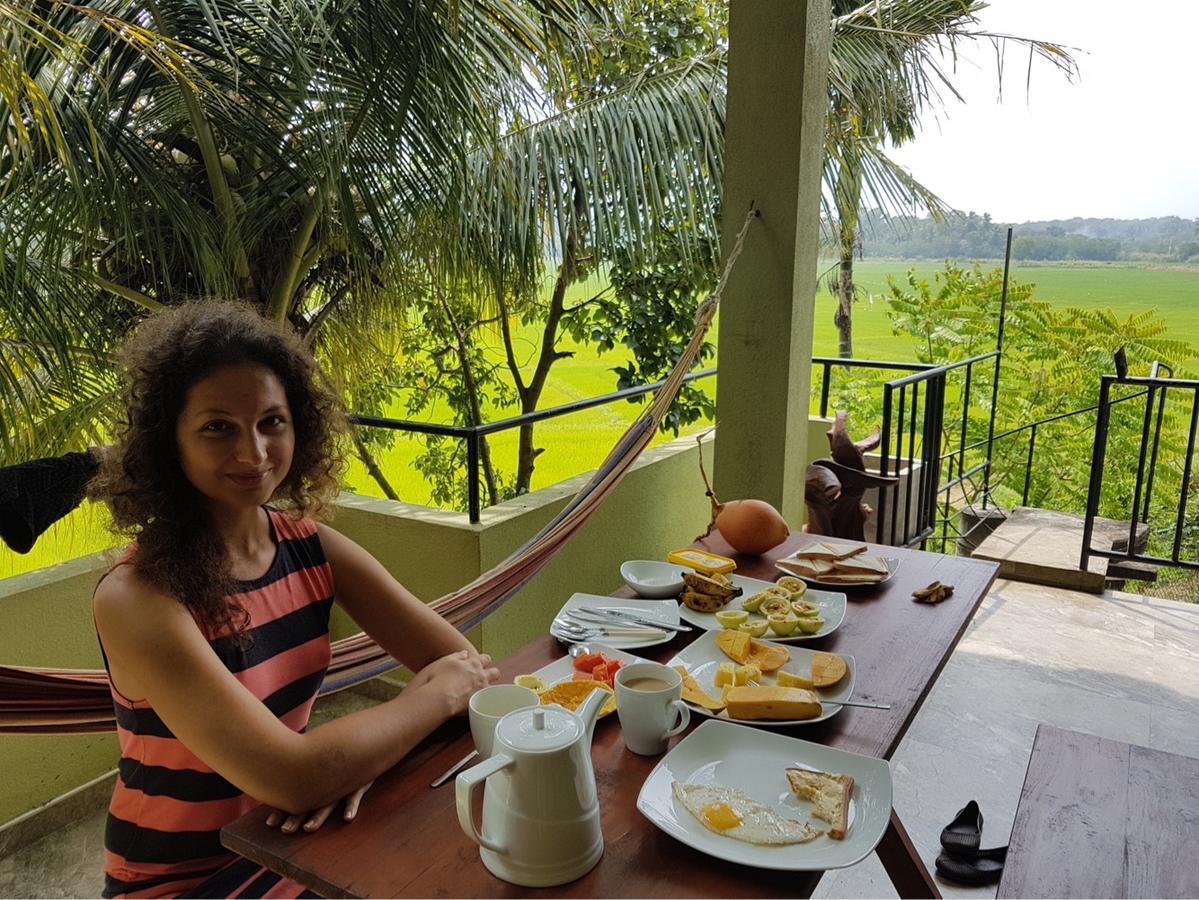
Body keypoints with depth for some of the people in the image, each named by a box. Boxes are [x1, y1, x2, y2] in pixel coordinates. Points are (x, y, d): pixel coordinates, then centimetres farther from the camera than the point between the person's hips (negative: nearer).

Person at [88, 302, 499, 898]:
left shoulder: (313, 547, -7)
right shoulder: (134, 598, -23)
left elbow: (474, 667, -10)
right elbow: (293, 780, -31)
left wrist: (361, 748, -26)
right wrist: (439, 693, -19)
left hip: (293, 843, 5)